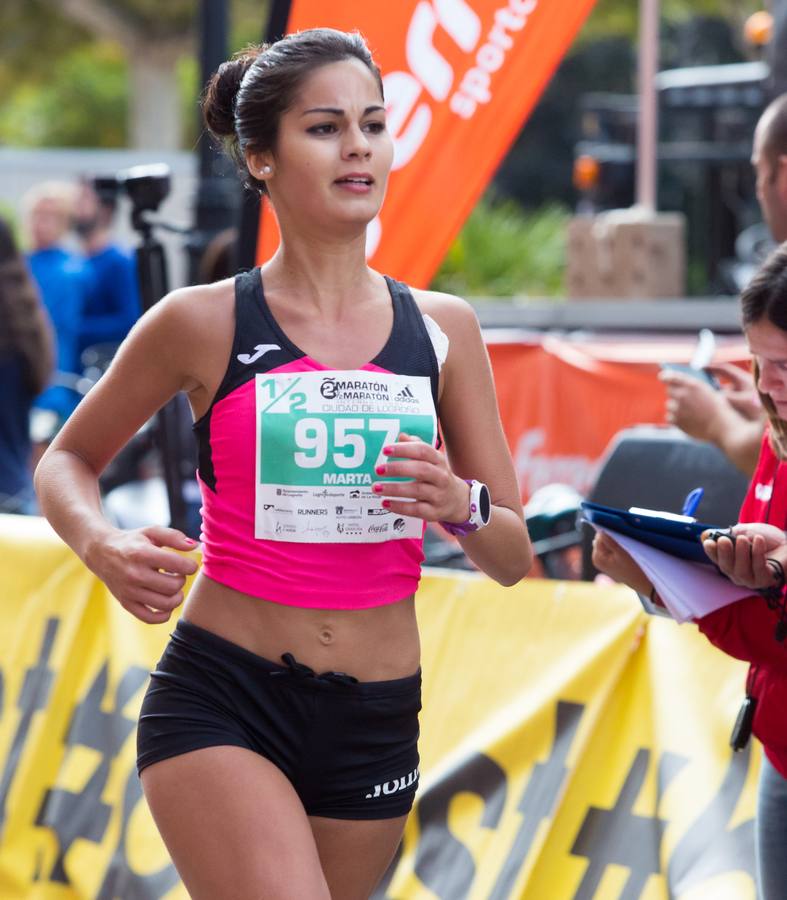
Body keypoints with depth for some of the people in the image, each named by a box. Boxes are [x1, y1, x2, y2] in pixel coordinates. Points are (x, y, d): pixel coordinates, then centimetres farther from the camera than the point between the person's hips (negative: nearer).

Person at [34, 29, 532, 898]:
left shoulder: (443, 329, 5)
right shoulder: (201, 322, -3)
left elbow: (513, 557, 7)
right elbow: (66, 460, 11)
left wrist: (461, 506, -16)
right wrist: (104, 547, -10)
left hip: (375, 723, 4)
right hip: (219, 703, -4)